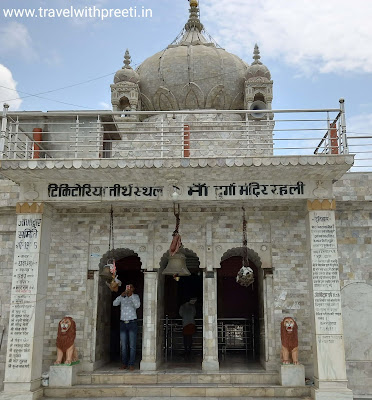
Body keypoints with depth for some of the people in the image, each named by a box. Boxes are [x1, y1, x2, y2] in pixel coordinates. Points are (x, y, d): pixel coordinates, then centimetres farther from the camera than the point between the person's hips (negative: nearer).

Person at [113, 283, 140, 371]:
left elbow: (137, 305, -16)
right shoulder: (122, 297, 7)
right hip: (123, 323, 2)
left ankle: (131, 364, 1)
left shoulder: (136, 296, 1)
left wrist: (131, 295, -22)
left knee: (132, 345, -3)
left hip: (132, 323, -2)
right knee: (123, 346, 5)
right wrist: (121, 295, -21)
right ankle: (124, 364, 13)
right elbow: (114, 303, -8)